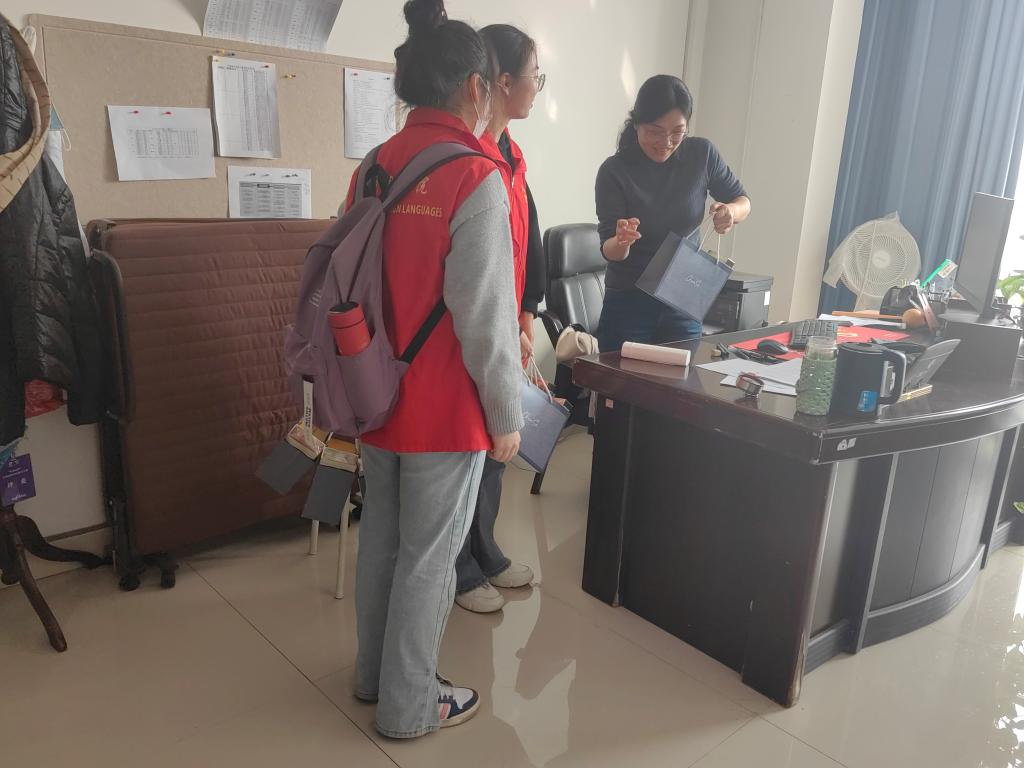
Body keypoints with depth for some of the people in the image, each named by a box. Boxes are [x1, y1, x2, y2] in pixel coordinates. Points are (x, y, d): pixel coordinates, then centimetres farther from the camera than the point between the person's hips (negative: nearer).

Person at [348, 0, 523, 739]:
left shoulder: (376, 168, 3)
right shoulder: (476, 180, -17)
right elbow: (486, 318, -18)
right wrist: (507, 414, -7)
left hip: (379, 394, 7)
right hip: (445, 408, -6)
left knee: (380, 537, 19)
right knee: (428, 555, 8)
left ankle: (374, 672, 38)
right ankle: (410, 704, 26)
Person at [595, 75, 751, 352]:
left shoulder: (702, 154, -8)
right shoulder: (615, 171, -14)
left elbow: (742, 201, 6)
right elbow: (609, 250, -12)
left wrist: (732, 212, -17)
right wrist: (621, 241, -35)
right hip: (628, 302, -2)